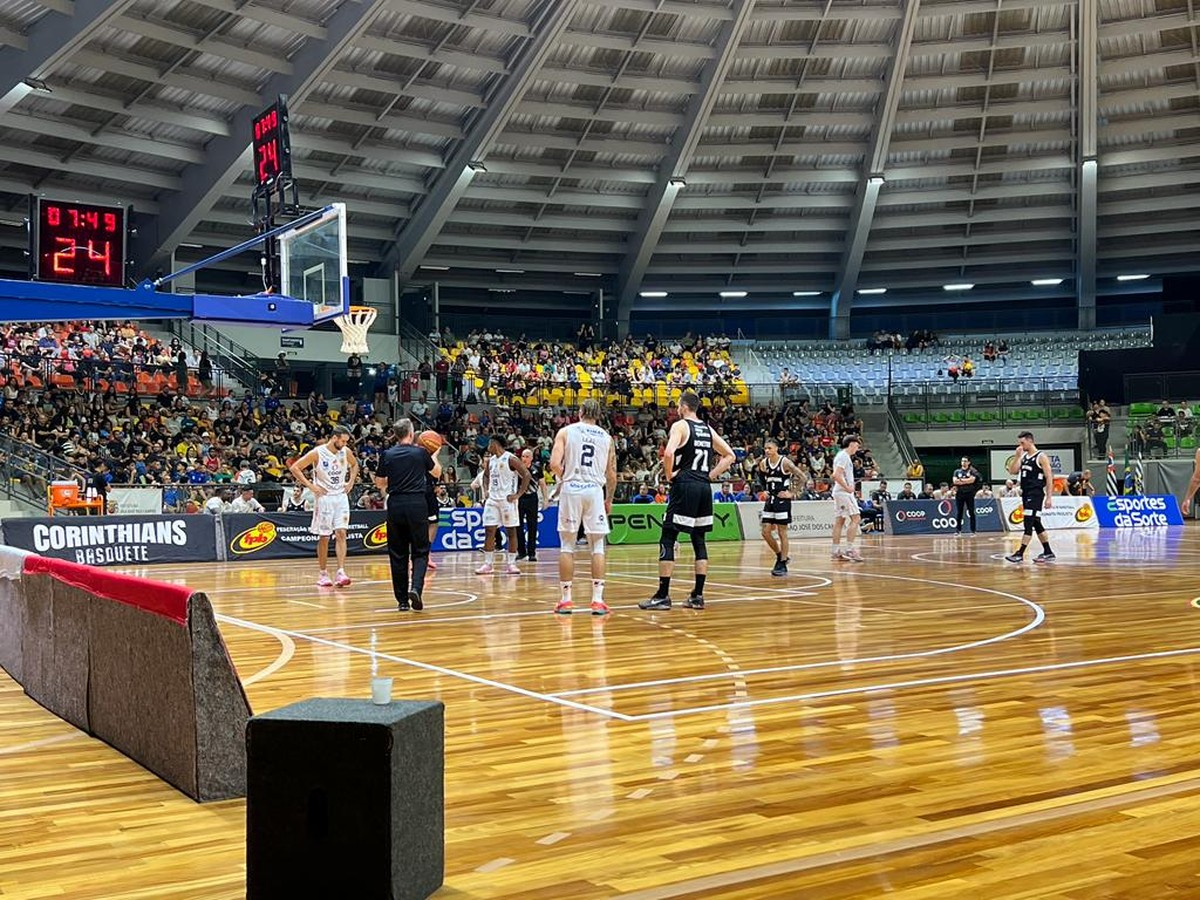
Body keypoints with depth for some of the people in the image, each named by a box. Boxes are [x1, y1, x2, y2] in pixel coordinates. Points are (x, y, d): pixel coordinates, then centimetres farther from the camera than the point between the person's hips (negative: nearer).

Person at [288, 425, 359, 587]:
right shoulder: (317, 453, -13)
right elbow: (294, 467, -11)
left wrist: (351, 482, 9)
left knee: (341, 533, -7)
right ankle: (323, 574, 13)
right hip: (324, 497, -3)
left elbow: (355, 465, 23)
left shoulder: (346, 452, 2)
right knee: (323, 537, 3)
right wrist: (310, 486, -13)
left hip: (341, 497, 4)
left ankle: (341, 572, -12)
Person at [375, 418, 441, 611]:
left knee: (397, 553, 10)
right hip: (416, 504, -2)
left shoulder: (387, 455, 2)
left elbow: (379, 483, 9)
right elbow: (437, 473, 16)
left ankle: (402, 600, 11)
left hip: (395, 505, 2)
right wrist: (433, 455, 33)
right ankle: (416, 588, -15)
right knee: (420, 551, 8)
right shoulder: (420, 453, 0)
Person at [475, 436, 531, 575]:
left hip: (507, 500, -6)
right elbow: (486, 476, 30)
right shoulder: (490, 460, 12)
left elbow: (526, 475, -14)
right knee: (489, 531, 1)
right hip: (492, 499, 6)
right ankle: (488, 565, 5)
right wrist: (486, 490, 13)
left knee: (510, 531, 1)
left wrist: (518, 494, -15)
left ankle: (511, 564, 6)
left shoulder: (511, 459, -10)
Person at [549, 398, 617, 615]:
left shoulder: (565, 431, 3)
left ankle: (565, 599, 9)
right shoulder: (606, 437, 10)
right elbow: (611, 474, 11)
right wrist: (609, 500, 24)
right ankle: (598, 600, 3)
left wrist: (565, 477, 11)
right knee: (597, 546, 7)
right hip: (595, 491, 1)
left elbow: (554, 464, -8)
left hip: (571, 490, -1)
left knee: (567, 546, 7)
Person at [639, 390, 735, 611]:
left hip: (684, 486, -7)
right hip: (704, 488, 7)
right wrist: (711, 475, 15)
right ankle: (698, 595, 11)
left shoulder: (680, 425, -6)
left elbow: (669, 453, -23)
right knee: (699, 541, 11)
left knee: (667, 540, -3)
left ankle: (663, 596, -5)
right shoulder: (708, 430, 15)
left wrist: (668, 475, -8)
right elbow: (730, 456, 20)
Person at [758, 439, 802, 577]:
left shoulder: (785, 462, -13)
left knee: (782, 533, -2)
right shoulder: (763, 463, 5)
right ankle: (780, 556, 22)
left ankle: (783, 564, 6)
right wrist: (765, 491, 11)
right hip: (770, 500, 6)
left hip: (782, 500, -6)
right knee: (766, 532, 2)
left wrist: (792, 493, -15)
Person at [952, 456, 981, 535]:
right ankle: (958, 530, 8)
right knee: (959, 512, 4)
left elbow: (972, 480, -13)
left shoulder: (972, 471, 3)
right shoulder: (957, 471, 10)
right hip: (959, 494, 2)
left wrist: (961, 480, -8)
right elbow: (955, 481, -5)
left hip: (969, 493, -2)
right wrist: (967, 480, -9)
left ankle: (973, 530, 4)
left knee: (971, 512, 0)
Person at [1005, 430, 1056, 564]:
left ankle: (1020, 554, -16)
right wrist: (1017, 456, -4)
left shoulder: (1041, 457, -9)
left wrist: (1049, 498, -15)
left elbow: (1049, 478, -11)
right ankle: (1048, 553, 20)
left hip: (1036, 494, -9)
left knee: (1028, 523, -12)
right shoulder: (1023, 457, 13)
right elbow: (1012, 471, 7)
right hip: (1026, 494, 9)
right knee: (1036, 524, 12)